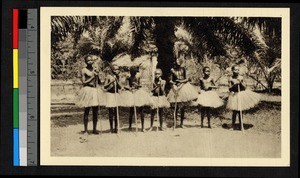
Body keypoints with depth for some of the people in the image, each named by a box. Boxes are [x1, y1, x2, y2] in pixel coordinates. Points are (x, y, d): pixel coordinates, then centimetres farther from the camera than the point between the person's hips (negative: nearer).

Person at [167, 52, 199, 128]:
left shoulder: (183, 69, 2)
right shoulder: (172, 70, -2)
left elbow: (186, 79, 4)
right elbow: (170, 80, 1)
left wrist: (182, 81, -15)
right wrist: (172, 82, -20)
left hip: (183, 87, 2)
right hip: (176, 87, -2)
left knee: (183, 107, 5)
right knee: (176, 107, -3)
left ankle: (181, 123, 13)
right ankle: (174, 123, 3)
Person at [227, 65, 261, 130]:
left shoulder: (241, 78, -3)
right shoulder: (231, 79, -6)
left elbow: (244, 88, -2)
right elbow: (230, 89, -3)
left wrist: (241, 82, -17)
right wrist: (234, 85, -19)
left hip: (241, 95, 1)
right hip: (234, 95, -1)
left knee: (239, 111, 8)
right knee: (235, 112, 1)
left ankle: (240, 124, 19)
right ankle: (233, 125, 17)